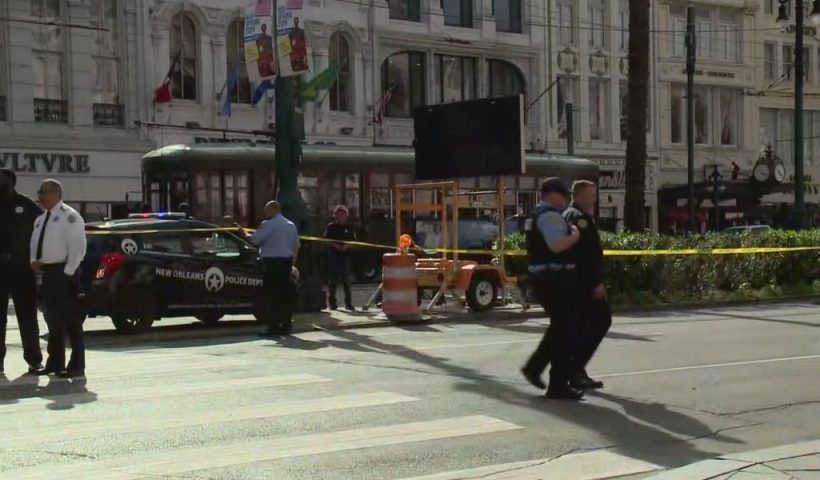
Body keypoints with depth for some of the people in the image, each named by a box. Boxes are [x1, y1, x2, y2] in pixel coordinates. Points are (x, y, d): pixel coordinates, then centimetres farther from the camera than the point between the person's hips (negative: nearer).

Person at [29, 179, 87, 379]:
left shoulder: (69, 216, -10)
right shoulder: (41, 219, 16)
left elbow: (78, 247, -16)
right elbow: (34, 242, 24)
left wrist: (68, 272, -18)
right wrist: (34, 261, 5)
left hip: (64, 273, -9)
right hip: (46, 273, 9)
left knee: (71, 321, -6)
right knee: (52, 318, 14)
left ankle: (77, 366, -2)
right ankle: (55, 363, 23)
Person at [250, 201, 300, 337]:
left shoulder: (268, 224, -10)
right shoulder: (291, 225, 15)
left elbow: (255, 240, -13)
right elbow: (296, 247, 17)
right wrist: (292, 264, 21)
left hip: (272, 262, -7)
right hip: (286, 261, 8)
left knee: (272, 295, -6)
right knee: (285, 293, 12)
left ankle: (274, 328, -8)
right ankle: (286, 325, 16)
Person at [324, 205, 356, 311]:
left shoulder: (349, 228, 10)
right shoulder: (331, 227, 5)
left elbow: (353, 241, 7)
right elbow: (327, 239, 0)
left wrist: (346, 246, -12)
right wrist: (336, 245, -15)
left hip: (345, 254, 2)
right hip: (333, 254, -2)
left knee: (346, 278, 4)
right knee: (333, 278, -2)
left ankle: (348, 302, 7)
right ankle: (331, 301, 4)